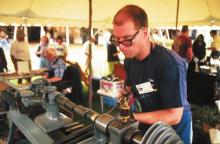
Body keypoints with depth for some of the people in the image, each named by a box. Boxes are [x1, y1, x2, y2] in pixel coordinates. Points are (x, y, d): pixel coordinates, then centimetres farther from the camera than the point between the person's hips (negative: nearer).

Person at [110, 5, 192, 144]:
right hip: (148, 126, 6)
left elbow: (174, 116, -28)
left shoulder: (170, 63, -30)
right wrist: (128, 94, -13)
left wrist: (132, 116, -27)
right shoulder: (129, 59, -7)